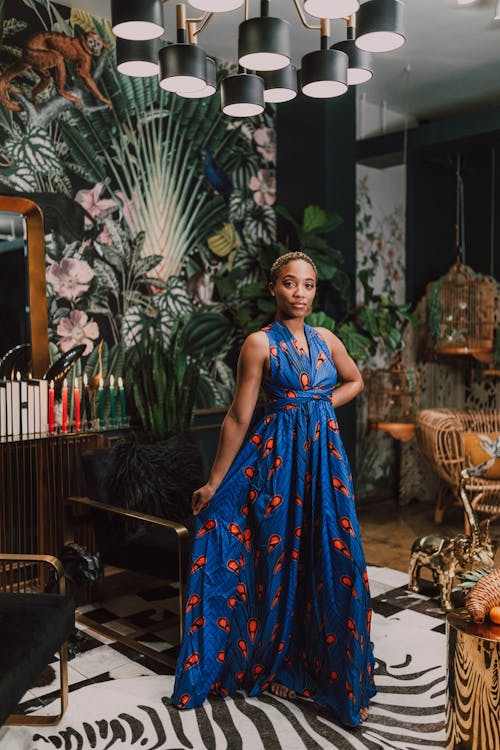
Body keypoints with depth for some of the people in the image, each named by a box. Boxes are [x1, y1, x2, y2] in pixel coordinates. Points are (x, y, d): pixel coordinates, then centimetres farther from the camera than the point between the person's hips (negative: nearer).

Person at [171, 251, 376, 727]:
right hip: (278, 455, -4)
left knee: (332, 562, 6)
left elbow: (354, 381, 26)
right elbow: (239, 417, -8)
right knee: (279, 561, 5)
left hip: (324, 455, 5)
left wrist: (322, 405, 7)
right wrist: (214, 484, -6)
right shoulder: (261, 343, -7)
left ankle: (337, 675, 24)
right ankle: (275, 667, 27)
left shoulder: (325, 340, 7)